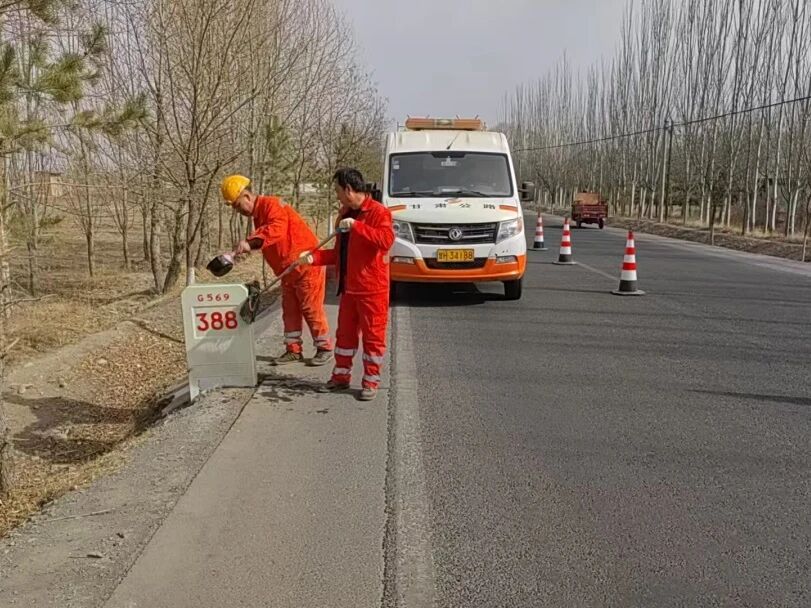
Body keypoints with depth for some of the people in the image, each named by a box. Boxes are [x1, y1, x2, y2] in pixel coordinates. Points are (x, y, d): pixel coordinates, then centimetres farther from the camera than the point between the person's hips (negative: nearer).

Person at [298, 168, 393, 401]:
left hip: (372, 289, -8)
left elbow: (386, 240, -29)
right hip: (348, 288, 8)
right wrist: (314, 257, 8)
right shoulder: (345, 214, 16)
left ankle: (371, 382, 11)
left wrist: (356, 226, -28)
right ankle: (341, 376, 26)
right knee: (345, 333, 15)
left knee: (373, 335, 2)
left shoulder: (378, 212, -11)